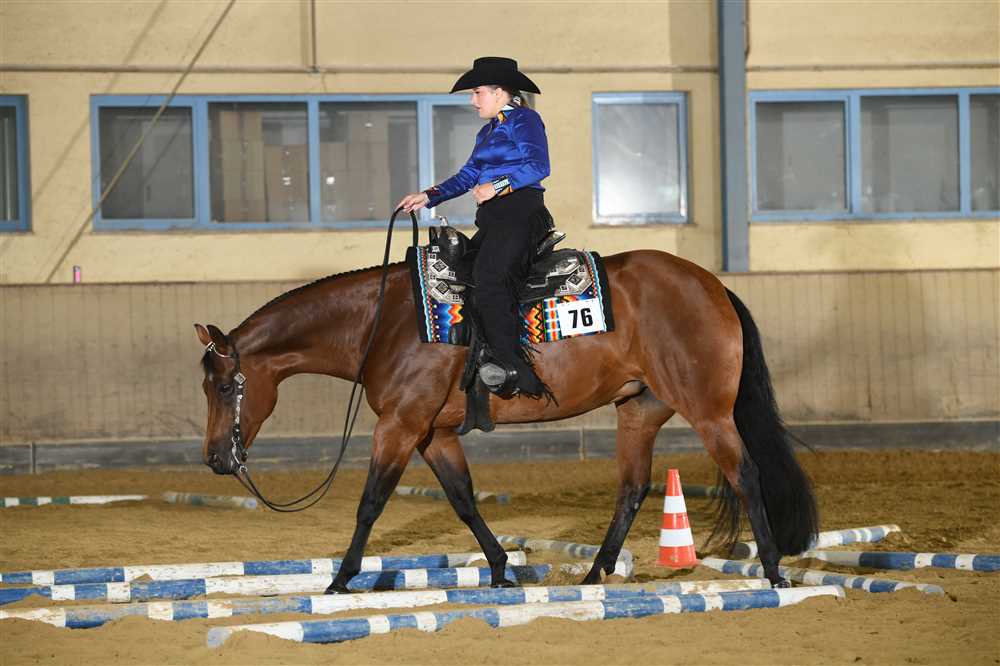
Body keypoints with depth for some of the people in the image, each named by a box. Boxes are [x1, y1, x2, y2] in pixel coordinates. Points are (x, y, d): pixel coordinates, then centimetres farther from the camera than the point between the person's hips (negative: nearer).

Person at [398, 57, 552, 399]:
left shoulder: (525, 120, -2)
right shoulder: (488, 131, 26)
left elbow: (538, 165, -16)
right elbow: (468, 176, 24)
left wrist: (498, 186, -24)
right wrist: (428, 197, 14)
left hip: (521, 212, -10)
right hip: (492, 218, 10)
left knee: (488, 275, -29)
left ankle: (509, 363, -37)